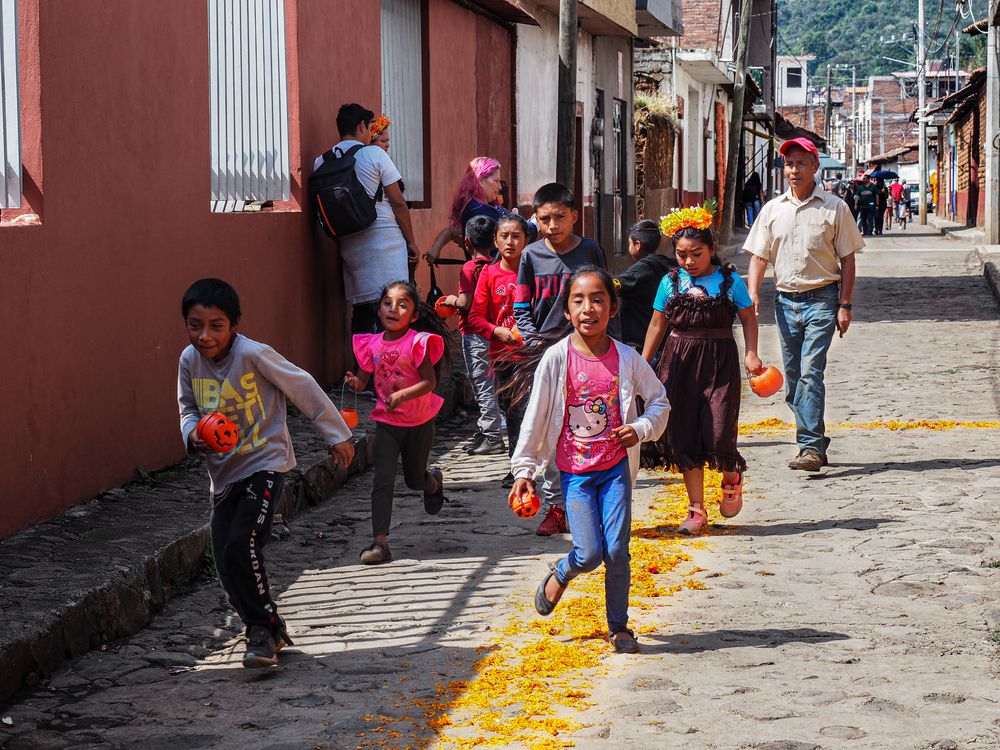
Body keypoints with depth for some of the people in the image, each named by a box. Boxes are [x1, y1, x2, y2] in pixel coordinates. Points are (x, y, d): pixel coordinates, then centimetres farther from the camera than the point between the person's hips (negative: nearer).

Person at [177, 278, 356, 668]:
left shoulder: (254, 355, -19)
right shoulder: (189, 360, -3)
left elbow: (304, 389, -8)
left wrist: (337, 435, 0)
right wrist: (193, 435, -11)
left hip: (265, 464, -6)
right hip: (223, 472, 6)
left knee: (240, 545, -22)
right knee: (227, 563, 2)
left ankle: (264, 627, -4)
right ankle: (266, 631, 21)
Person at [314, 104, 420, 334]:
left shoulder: (321, 162, 8)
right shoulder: (375, 154, -4)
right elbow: (398, 202, -3)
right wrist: (411, 241, 4)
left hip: (349, 244, 5)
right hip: (384, 239, -5)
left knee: (362, 309, 10)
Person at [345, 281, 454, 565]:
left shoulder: (418, 342, -16)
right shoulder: (372, 344, -3)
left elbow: (430, 382, -20)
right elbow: (364, 378, 4)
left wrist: (402, 395, -34)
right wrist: (355, 382, -20)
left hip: (419, 423, -2)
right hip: (387, 422, 2)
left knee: (414, 479, 15)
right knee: (382, 480, -10)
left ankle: (434, 482, 54)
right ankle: (380, 542, -10)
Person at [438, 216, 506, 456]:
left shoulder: (470, 267, -14)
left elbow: (465, 302, -18)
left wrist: (452, 300, 1)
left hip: (474, 333, -7)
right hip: (491, 332, 7)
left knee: (483, 385, -5)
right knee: (487, 385, 16)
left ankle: (492, 438, -4)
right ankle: (485, 430, 25)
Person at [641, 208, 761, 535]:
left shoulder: (729, 280, -2)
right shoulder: (671, 282, 4)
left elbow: (748, 318, 7)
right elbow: (657, 325, 11)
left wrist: (751, 353, -6)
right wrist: (642, 366, 11)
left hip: (719, 362, -3)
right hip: (680, 362, 3)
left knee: (718, 435, -13)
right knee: (684, 436, 3)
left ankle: (732, 475, 22)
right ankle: (696, 511, 13)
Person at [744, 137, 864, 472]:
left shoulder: (834, 208, 0)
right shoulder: (772, 210, 9)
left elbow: (847, 259, 2)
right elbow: (759, 256, 9)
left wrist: (845, 305, -4)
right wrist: (752, 293, -8)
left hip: (821, 299, -4)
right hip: (786, 301, 4)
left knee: (810, 372, -15)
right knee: (793, 378, 7)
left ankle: (811, 447, -17)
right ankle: (815, 441, 19)